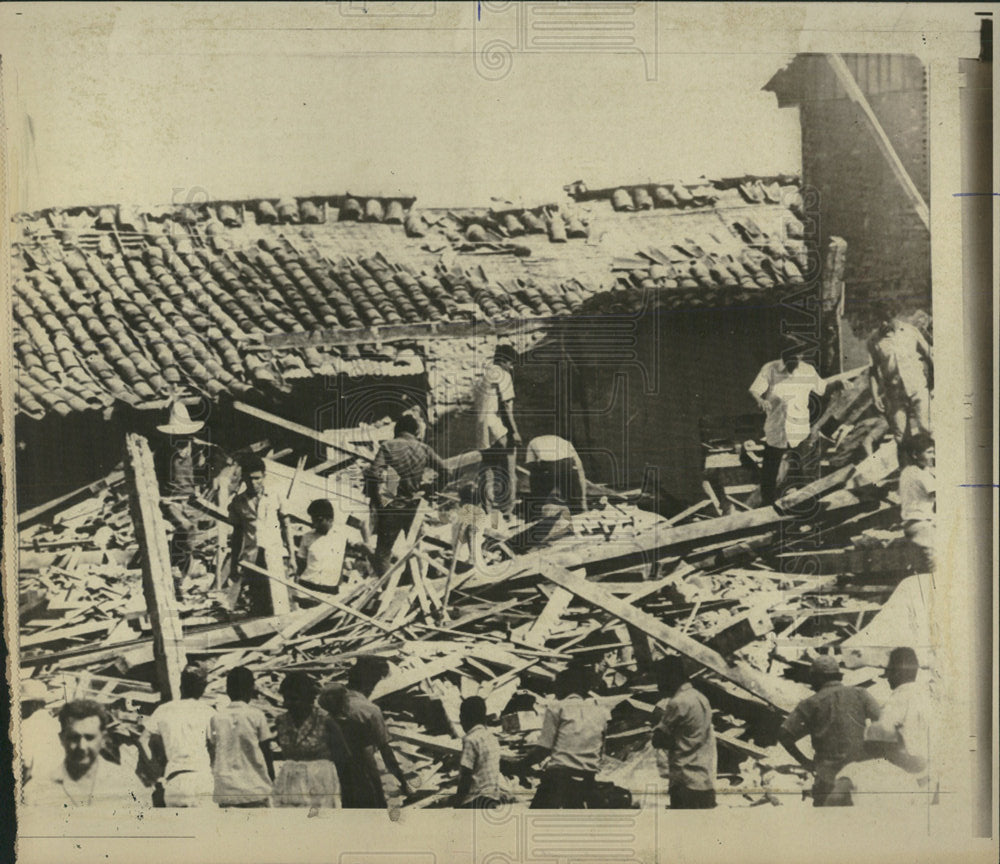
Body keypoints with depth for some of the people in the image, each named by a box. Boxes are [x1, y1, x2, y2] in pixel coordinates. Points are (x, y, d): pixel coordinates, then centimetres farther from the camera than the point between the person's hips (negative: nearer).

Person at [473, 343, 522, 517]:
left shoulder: (482, 376, 17)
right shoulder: (503, 375, -7)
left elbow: (474, 404, 17)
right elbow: (506, 405, -15)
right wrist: (514, 430, -15)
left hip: (482, 431, 8)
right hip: (500, 430, -8)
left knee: (488, 469, 12)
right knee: (508, 472, -3)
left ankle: (489, 510, 12)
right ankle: (506, 511, -5)